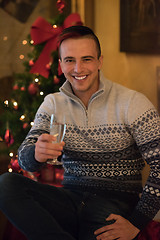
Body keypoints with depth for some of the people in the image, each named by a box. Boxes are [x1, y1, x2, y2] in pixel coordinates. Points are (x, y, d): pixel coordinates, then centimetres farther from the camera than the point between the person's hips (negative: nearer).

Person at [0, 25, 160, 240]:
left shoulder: (131, 103, -4)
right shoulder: (53, 104, 9)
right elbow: (25, 159, -1)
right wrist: (36, 154, -27)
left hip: (116, 202, -5)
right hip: (70, 197, 5)